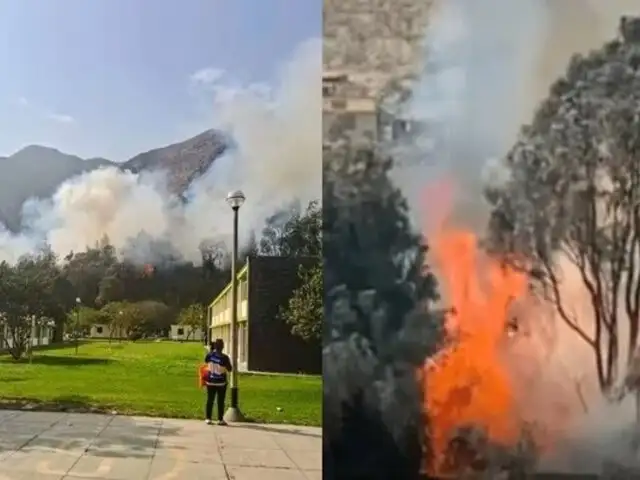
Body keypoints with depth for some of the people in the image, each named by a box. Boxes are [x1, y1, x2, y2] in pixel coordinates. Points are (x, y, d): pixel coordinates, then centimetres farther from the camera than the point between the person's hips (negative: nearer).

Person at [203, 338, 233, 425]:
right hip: (221, 382, -3)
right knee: (220, 401, 6)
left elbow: (206, 361, 14)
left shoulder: (209, 355, -9)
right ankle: (220, 420, 8)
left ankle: (208, 418, 12)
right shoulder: (224, 358, -19)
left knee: (210, 400, 11)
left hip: (210, 381, 3)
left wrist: (210, 349, 18)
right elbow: (229, 369, -9)